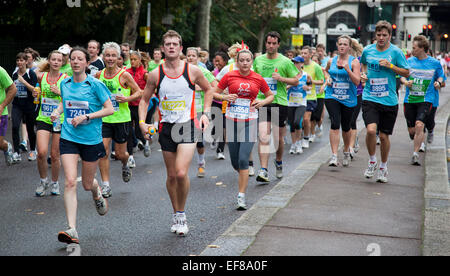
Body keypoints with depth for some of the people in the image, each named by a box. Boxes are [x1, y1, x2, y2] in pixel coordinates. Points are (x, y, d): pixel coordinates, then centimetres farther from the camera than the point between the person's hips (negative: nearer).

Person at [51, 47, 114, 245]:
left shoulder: (95, 84, -7)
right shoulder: (64, 84, 6)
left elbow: (109, 109, -8)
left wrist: (86, 117, -16)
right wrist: (57, 112, 4)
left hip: (91, 139, -2)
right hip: (68, 138, 2)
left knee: (87, 184, 10)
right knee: (70, 182, -14)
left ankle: (98, 194, 50)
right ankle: (72, 230, -15)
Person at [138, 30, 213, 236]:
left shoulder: (192, 71, -3)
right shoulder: (155, 74, 0)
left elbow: (208, 90, 13)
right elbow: (144, 100, 11)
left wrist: (206, 113, 2)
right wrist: (142, 122, -3)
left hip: (187, 126, -2)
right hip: (166, 128, 3)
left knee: (181, 173, -17)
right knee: (171, 176, 10)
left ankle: (181, 214, 4)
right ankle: (176, 214, 28)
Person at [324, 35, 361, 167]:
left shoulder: (354, 61, -3)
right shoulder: (331, 61, 6)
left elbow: (357, 81, -13)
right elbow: (326, 71, 28)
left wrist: (347, 69, -24)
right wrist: (328, 79, 9)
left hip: (348, 99, -1)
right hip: (332, 97, 1)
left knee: (346, 127, 11)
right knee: (335, 124, -17)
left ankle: (346, 152, 37)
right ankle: (334, 156, -20)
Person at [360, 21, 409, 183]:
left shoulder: (396, 52, -3)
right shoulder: (367, 50, 4)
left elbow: (406, 73, 1)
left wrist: (390, 66, -13)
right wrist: (364, 73, 6)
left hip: (389, 101, 0)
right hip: (370, 98, 1)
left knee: (384, 136, 6)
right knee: (371, 130, -19)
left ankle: (383, 167, 28)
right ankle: (372, 161, 6)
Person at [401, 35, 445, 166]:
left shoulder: (435, 63, 1)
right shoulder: (409, 61, 5)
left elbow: (441, 77, 14)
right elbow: (402, 76, 13)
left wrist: (439, 82, -9)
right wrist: (406, 82, -9)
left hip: (426, 100, -3)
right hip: (409, 100, 3)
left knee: (419, 125, -22)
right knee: (411, 131, 4)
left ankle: (415, 155, -14)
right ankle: (420, 140, 40)